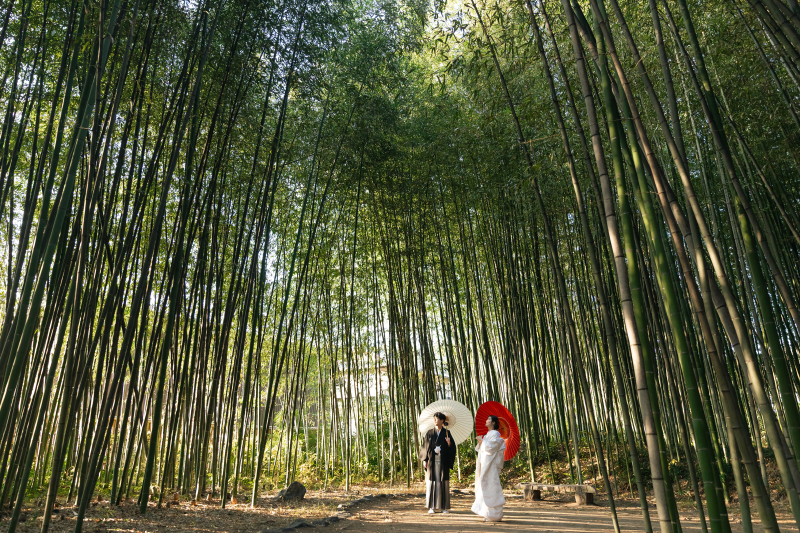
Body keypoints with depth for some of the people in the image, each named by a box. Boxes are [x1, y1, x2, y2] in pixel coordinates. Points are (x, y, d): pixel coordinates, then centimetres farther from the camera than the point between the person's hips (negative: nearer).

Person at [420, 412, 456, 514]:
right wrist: (424, 460, -2)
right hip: (432, 461, 1)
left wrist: (449, 444, -18)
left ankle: (444, 507, 9)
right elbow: (425, 446, 6)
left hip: (443, 462, 0)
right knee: (432, 483, 0)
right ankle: (432, 507, 7)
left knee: (443, 483, 1)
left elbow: (453, 447, 4)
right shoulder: (429, 433, 6)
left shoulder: (446, 433, 4)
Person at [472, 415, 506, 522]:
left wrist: (482, 441, -11)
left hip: (491, 465, -9)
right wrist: (480, 442, 2)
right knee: (486, 487, 10)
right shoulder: (488, 434, 18)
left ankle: (495, 515, -1)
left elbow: (491, 447, -20)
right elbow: (482, 449, 19)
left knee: (491, 487, -7)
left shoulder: (495, 434, -10)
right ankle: (490, 514, 16)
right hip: (485, 465, 9)